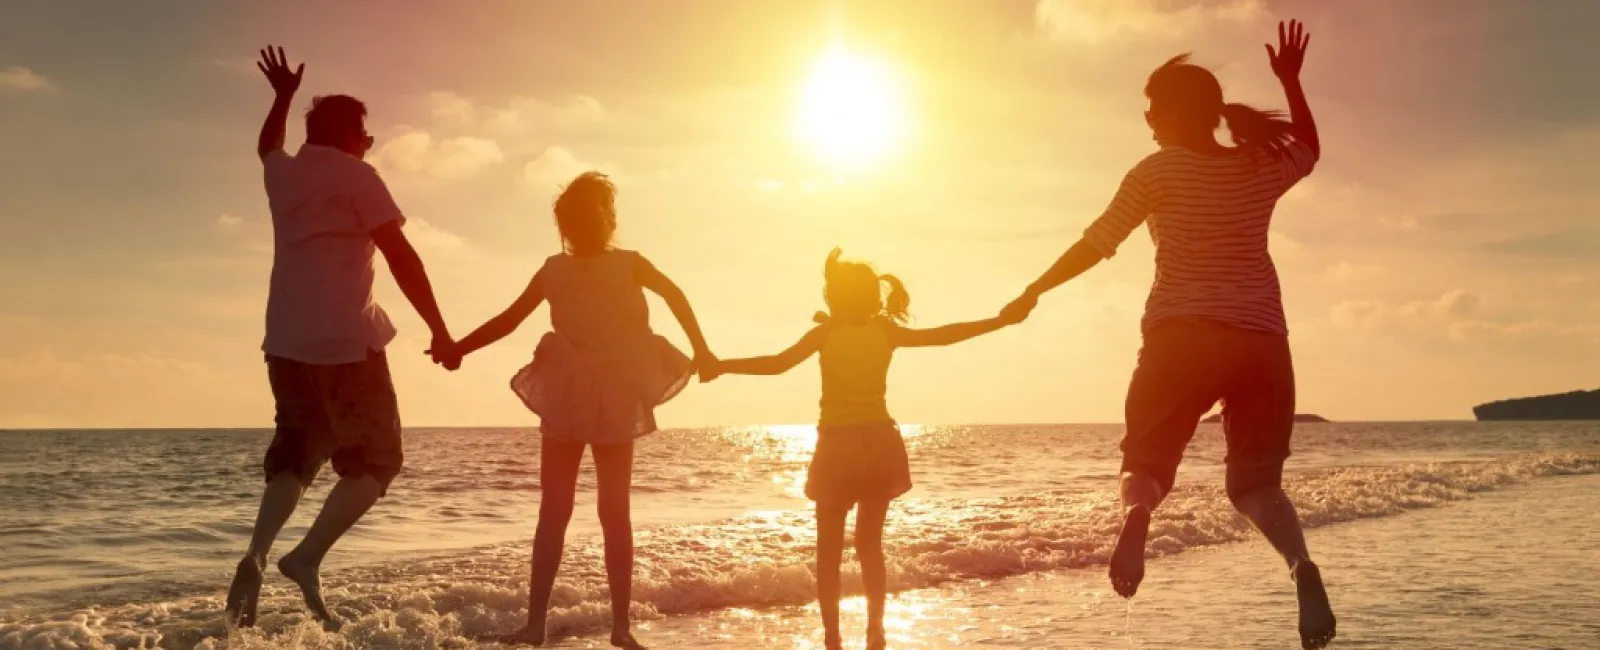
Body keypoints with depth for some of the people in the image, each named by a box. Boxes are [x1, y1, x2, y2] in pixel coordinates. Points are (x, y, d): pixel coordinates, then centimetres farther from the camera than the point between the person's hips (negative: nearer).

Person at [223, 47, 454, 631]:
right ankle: (307, 557, -15)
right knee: (375, 458, 2)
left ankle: (256, 556, -5)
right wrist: (440, 331, -11)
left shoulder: (284, 172, 14)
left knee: (295, 453, 17)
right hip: (346, 341, -7)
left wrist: (284, 95, 52)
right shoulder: (356, 176, -5)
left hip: (287, 342, 7)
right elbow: (401, 258, -13)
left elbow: (267, 146, 41)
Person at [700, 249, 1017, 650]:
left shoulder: (827, 331, -7)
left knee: (829, 550, 7)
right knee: (870, 544, 16)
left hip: (839, 448, -3)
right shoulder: (886, 331, 2)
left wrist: (722, 366, -12)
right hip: (881, 445, 3)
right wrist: (1001, 321, 13)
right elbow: (943, 336, 5)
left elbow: (777, 364, -17)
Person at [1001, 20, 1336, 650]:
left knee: (1146, 459, 9)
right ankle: (1301, 563, -18)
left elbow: (1095, 245, 0)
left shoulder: (1158, 171, 0)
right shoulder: (1262, 167, 11)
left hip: (1183, 334, -3)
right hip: (1261, 339, 3)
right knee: (1256, 480, 14)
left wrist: (1033, 291, 9)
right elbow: (1310, 148, 34)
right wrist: (1292, 81, 33)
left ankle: (1136, 516, -30)